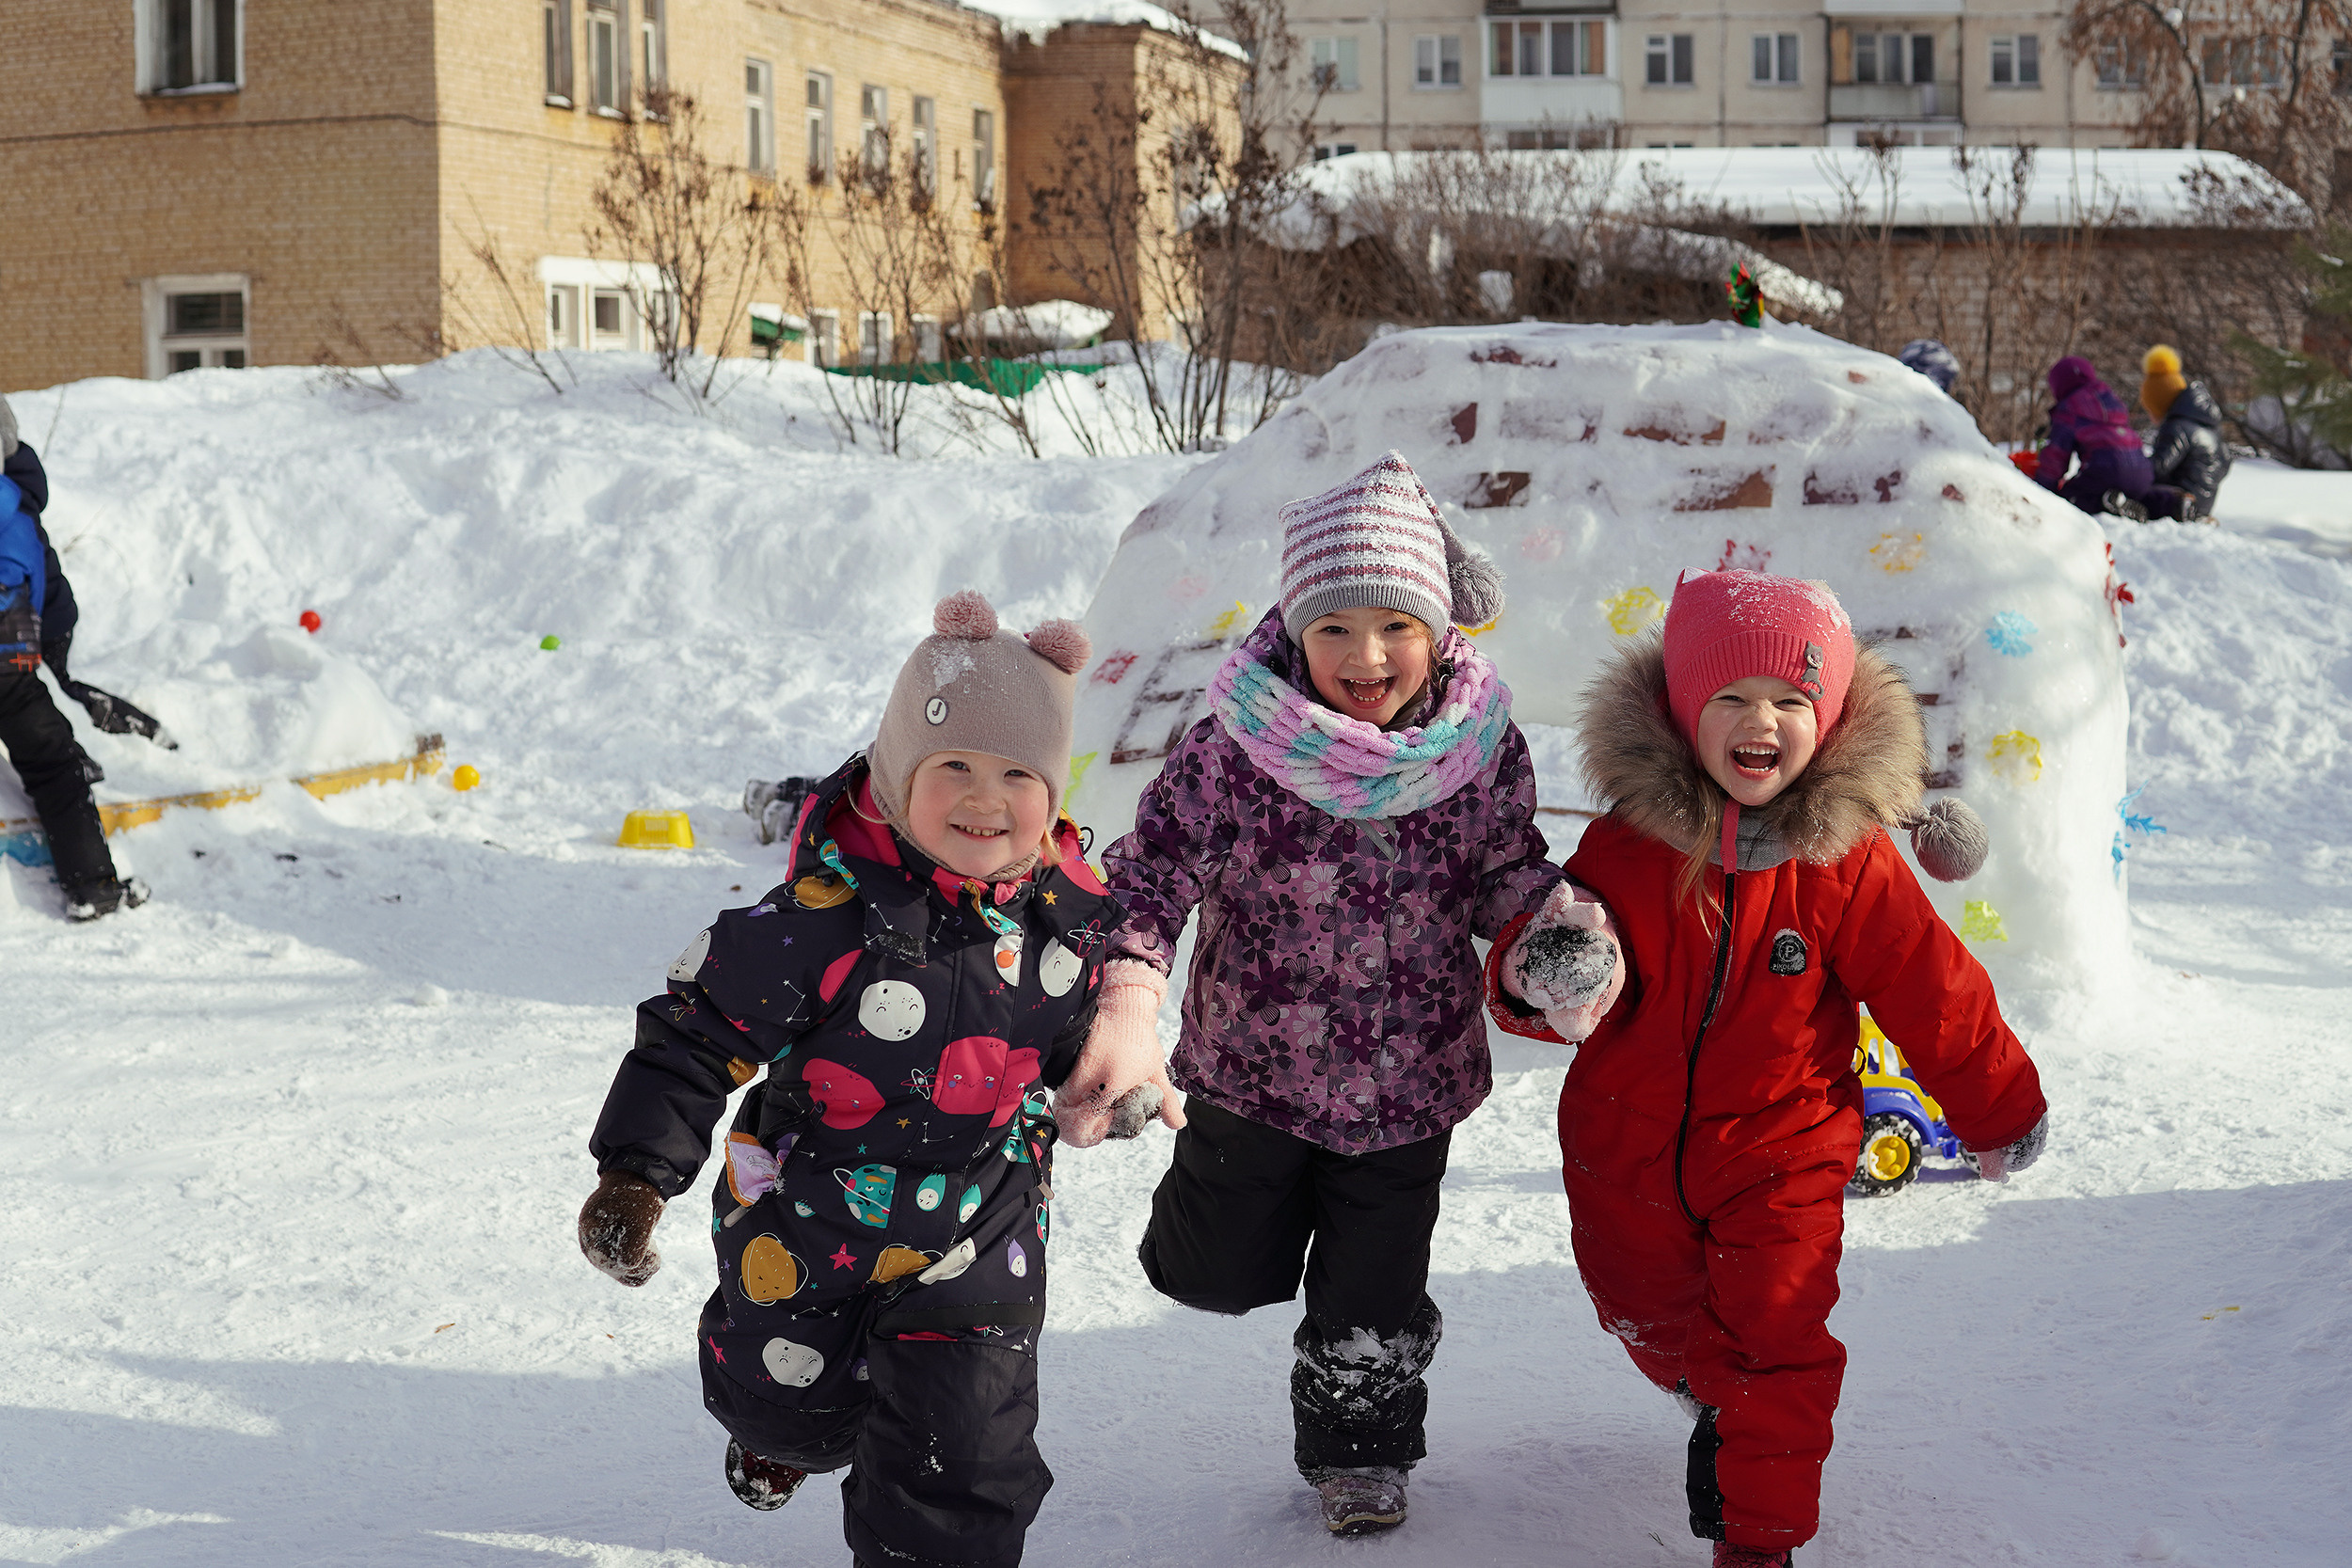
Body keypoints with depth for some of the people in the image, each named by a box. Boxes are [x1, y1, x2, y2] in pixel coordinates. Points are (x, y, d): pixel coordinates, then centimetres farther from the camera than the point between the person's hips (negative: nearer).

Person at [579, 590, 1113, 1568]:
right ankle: (789, 1433, 62)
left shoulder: (1069, 917, -11)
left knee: (966, 1454, -2)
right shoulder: (830, 916, -27)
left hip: (975, 1231, 2)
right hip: (808, 1223, -2)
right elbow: (697, 1030, -21)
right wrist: (636, 1172, -24)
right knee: (786, 1397, 24)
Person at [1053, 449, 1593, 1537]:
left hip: (1407, 1083, 1)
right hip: (1251, 1068, -1)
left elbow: (1504, 869, 4)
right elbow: (1152, 870, -17)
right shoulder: (1237, 742, -20)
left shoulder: (1482, 745, -11)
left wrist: (1556, 924, -18)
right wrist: (1123, 1007, -30)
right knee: (1225, 1273, 15)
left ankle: (1360, 1446, 38)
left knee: (1372, 1297, 12)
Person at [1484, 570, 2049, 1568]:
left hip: (1781, 1155, -2)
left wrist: (1999, 1109, 7)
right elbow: (1540, 951, -7)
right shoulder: (1625, 844, -12)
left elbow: (1930, 992, -3)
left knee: (1778, 1341, -3)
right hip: (1627, 1149, 2)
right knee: (1653, 1324, 21)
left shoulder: (1846, 860, -14)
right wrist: (1537, 984, -33)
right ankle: (1726, 1406, 54)